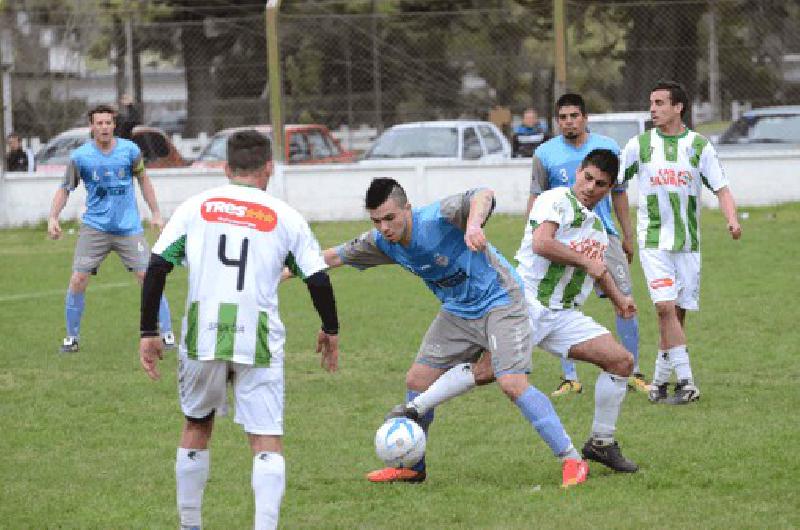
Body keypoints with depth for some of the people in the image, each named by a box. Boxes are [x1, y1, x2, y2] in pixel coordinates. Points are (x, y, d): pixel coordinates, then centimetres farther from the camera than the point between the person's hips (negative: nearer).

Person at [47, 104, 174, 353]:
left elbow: (143, 179, 12)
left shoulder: (130, 150, -3)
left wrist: (156, 213, 11)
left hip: (129, 227, 0)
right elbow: (65, 188, 3)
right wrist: (53, 217, -10)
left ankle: (167, 334, 6)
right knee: (78, 279, -8)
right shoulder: (80, 156, -5)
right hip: (95, 227, 0)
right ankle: (72, 337, 8)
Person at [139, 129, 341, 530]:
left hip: (201, 338, 2)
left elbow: (156, 269, 2)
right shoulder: (285, 218, 5)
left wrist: (148, 333, 7)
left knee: (196, 426, 21)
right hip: (259, 342, -2)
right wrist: (330, 331, 20)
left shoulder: (194, 207, 7)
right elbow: (318, 281, 3)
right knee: (267, 441, 2)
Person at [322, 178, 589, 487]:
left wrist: (473, 225, -63)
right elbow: (338, 256, 11)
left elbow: (483, 197, -43)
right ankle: (412, 467, 24)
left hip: (498, 302, -8)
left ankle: (571, 460, -15)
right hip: (457, 312, 8)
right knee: (417, 381, 5)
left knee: (512, 383, -22)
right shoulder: (381, 242, -5)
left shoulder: (437, 218, -28)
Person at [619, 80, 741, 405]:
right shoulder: (639, 145, 2)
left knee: (678, 314, 4)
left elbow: (721, 189, 0)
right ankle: (686, 383, -17)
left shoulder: (699, 146, 2)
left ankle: (660, 382, 17)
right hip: (653, 241, -2)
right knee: (665, 308, -16)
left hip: (688, 243, 2)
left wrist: (732, 219, -18)